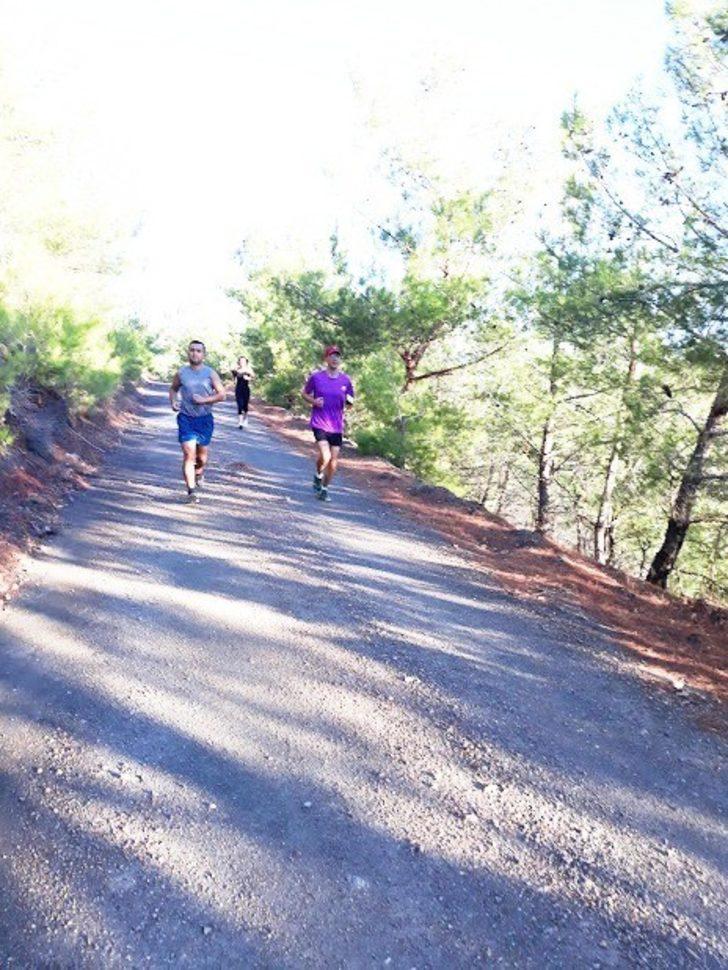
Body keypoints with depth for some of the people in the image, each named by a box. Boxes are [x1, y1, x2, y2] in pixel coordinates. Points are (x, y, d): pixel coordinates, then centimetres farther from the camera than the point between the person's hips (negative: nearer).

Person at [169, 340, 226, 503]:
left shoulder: (210, 373, -1)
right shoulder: (181, 373, 2)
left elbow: (222, 395, -2)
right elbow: (173, 389, 19)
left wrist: (204, 400, -15)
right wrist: (173, 402, -1)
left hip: (204, 419, 1)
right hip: (186, 418, -1)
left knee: (202, 456, 12)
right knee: (189, 453, -13)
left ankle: (199, 473, 46)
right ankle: (191, 491, -11)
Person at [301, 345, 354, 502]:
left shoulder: (346, 380, 3)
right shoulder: (316, 377, -3)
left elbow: (350, 404, 11)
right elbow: (304, 393, 10)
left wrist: (350, 401, -13)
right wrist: (313, 401, -10)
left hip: (336, 426, 3)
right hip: (319, 423, -3)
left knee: (333, 461, 5)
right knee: (325, 457, -19)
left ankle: (324, 489, 26)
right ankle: (318, 475, 14)